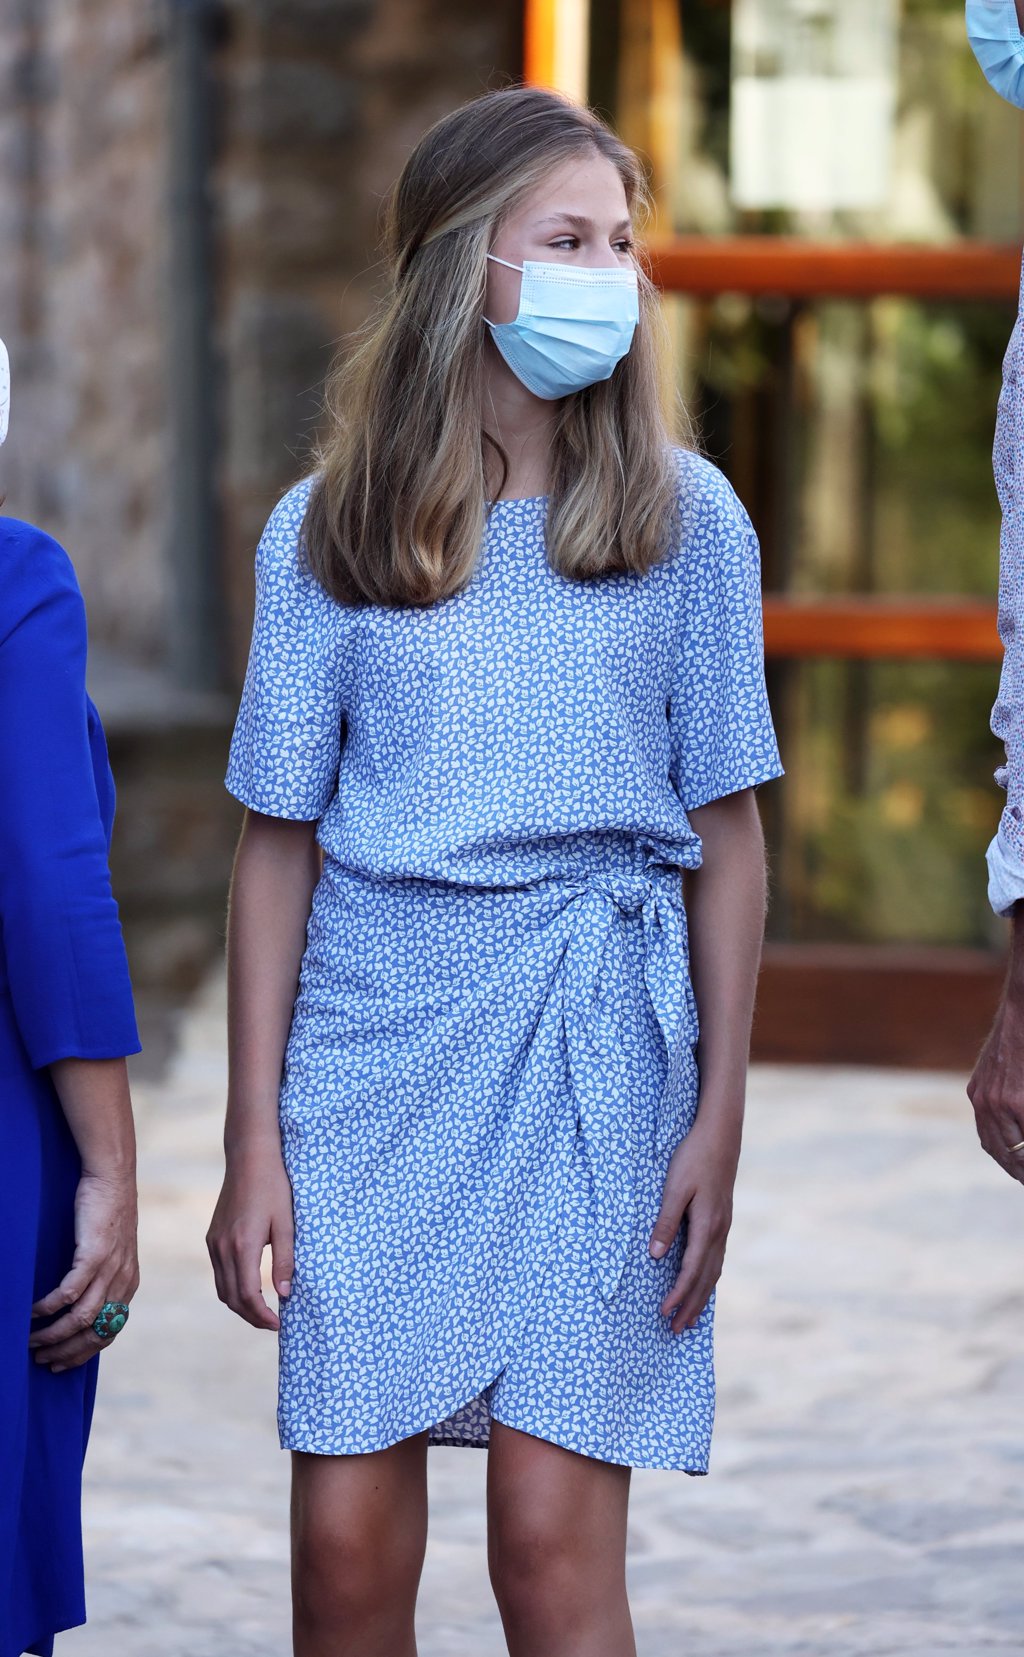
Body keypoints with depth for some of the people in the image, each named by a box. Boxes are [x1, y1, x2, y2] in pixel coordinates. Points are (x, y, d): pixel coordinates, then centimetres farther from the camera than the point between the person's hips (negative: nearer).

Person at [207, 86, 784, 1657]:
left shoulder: (683, 518, 3)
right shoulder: (326, 534, 4)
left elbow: (727, 836, 5)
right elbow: (279, 844, 6)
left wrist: (720, 1116, -1)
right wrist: (253, 1140, 2)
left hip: (594, 1049, -1)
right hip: (372, 1025, 1)